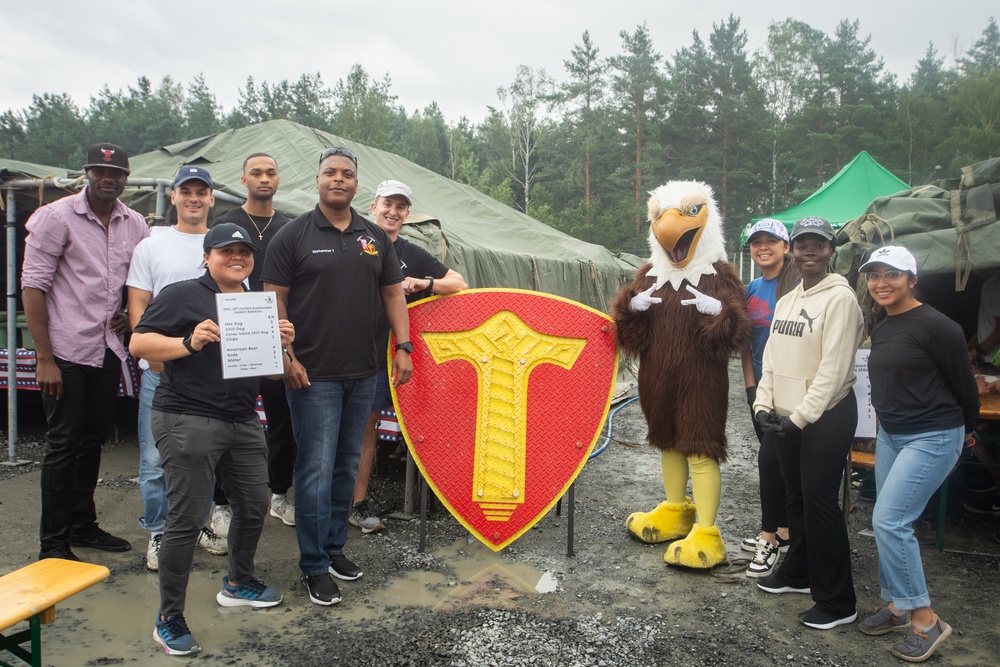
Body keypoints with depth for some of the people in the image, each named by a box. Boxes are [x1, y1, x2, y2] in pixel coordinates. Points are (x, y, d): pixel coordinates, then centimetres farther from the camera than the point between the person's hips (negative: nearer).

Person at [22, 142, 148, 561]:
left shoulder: (135, 224, 7)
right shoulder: (56, 217, -8)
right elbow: (32, 287, -10)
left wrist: (131, 315, 3)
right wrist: (44, 358, -14)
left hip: (109, 350, 5)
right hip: (67, 351, -5)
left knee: (94, 440, 15)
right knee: (63, 444, 2)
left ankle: (83, 525, 30)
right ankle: (53, 543, 14)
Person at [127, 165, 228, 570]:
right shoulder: (151, 247, 7)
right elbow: (138, 306, 3)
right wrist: (153, 352, -10)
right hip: (161, 370, -1)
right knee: (156, 458, 2)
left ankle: (198, 524, 26)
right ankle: (158, 533, 17)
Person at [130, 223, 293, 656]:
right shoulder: (181, 295, -4)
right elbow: (138, 344, -9)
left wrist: (281, 343, -1)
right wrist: (190, 343, -23)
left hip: (243, 422, 7)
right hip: (188, 421, -7)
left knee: (254, 506, 15)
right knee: (186, 521, -6)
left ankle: (238, 583, 38)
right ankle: (169, 618, 10)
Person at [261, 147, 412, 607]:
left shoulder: (375, 237, 11)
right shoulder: (294, 235, -2)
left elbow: (393, 293, 14)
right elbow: (275, 299, -5)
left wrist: (403, 347, 4)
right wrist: (286, 357, -13)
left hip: (362, 373, 5)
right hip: (313, 375, -5)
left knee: (347, 464, 14)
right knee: (317, 469, -3)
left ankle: (334, 546, 29)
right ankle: (314, 566, 9)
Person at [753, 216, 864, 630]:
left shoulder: (840, 299, -12)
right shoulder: (786, 301, 13)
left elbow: (834, 368, -18)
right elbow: (771, 358, 12)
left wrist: (801, 416, -19)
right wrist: (764, 404, 0)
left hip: (826, 417, -8)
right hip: (785, 418, 8)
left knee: (819, 501, -5)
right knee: (795, 497, 18)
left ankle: (838, 602, 6)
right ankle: (798, 573, 35)